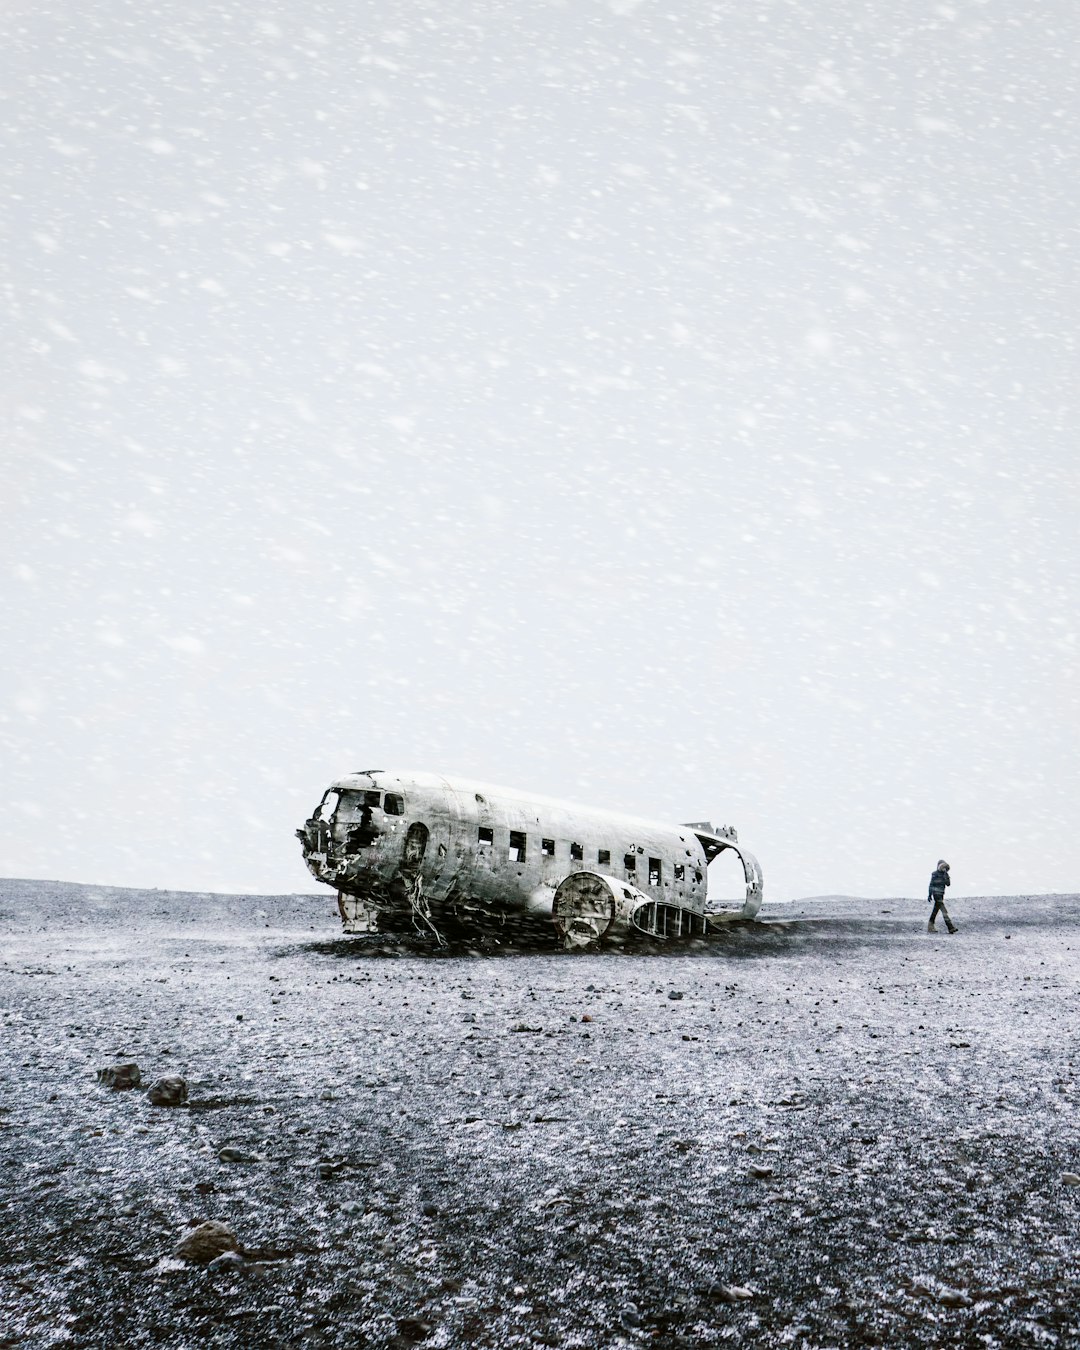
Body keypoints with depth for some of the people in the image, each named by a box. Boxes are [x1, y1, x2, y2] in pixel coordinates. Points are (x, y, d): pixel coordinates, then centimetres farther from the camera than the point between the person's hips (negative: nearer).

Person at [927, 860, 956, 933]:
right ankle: (951, 927, -20)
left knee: (935, 910, 12)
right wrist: (929, 895, -10)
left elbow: (948, 884, 6)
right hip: (936, 893, -8)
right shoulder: (935, 874, -8)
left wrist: (947, 876, -10)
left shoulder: (944, 874, 12)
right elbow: (931, 884, -8)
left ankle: (930, 927, 20)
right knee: (944, 911, -14)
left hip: (941, 894, 8)